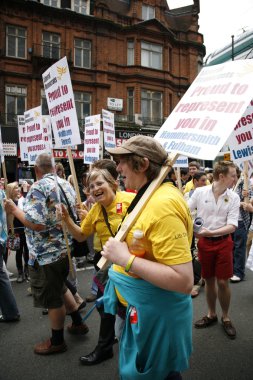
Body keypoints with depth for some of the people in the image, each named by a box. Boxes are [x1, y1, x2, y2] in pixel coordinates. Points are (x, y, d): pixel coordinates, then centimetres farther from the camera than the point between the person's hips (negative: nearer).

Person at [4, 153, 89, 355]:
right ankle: (78, 323, 39)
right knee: (60, 288, 28)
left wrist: (14, 209, -14)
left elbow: (36, 223, -26)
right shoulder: (66, 184, 6)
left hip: (46, 254, -8)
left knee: (52, 298, 9)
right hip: (66, 248, 8)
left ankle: (57, 341, 27)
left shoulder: (39, 188, -18)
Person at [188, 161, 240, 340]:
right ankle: (211, 314, 35)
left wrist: (210, 232, -26)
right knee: (209, 280, 14)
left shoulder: (234, 197, -9)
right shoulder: (200, 192, -9)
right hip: (204, 242, 1)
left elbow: (232, 225, -15)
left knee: (223, 282, 4)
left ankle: (225, 317, 28)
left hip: (223, 242, 0)